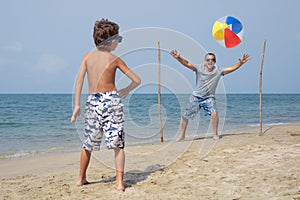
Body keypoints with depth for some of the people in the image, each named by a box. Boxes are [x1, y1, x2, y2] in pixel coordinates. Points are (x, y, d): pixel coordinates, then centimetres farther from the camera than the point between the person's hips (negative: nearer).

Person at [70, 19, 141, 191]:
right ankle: (119, 182, -6)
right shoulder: (115, 59, 1)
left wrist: (77, 105, 1)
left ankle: (81, 178, 28)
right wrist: (127, 90, 20)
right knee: (118, 143, 0)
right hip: (111, 100, -3)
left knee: (89, 143, 18)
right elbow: (137, 80, 1)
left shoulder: (88, 56, 7)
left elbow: (79, 81, -1)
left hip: (92, 102, 3)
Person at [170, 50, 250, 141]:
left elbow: (232, 68, -12)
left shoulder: (218, 71, -9)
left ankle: (215, 134, -4)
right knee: (185, 115, 3)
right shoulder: (199, 68, -12)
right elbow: (187, 64, -22)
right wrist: (178, 58, -38)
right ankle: (182, 135, 25)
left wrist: (240, 63, -28)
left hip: (209, 97, -1)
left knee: (214, 113, -25)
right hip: (196, 96, 1)